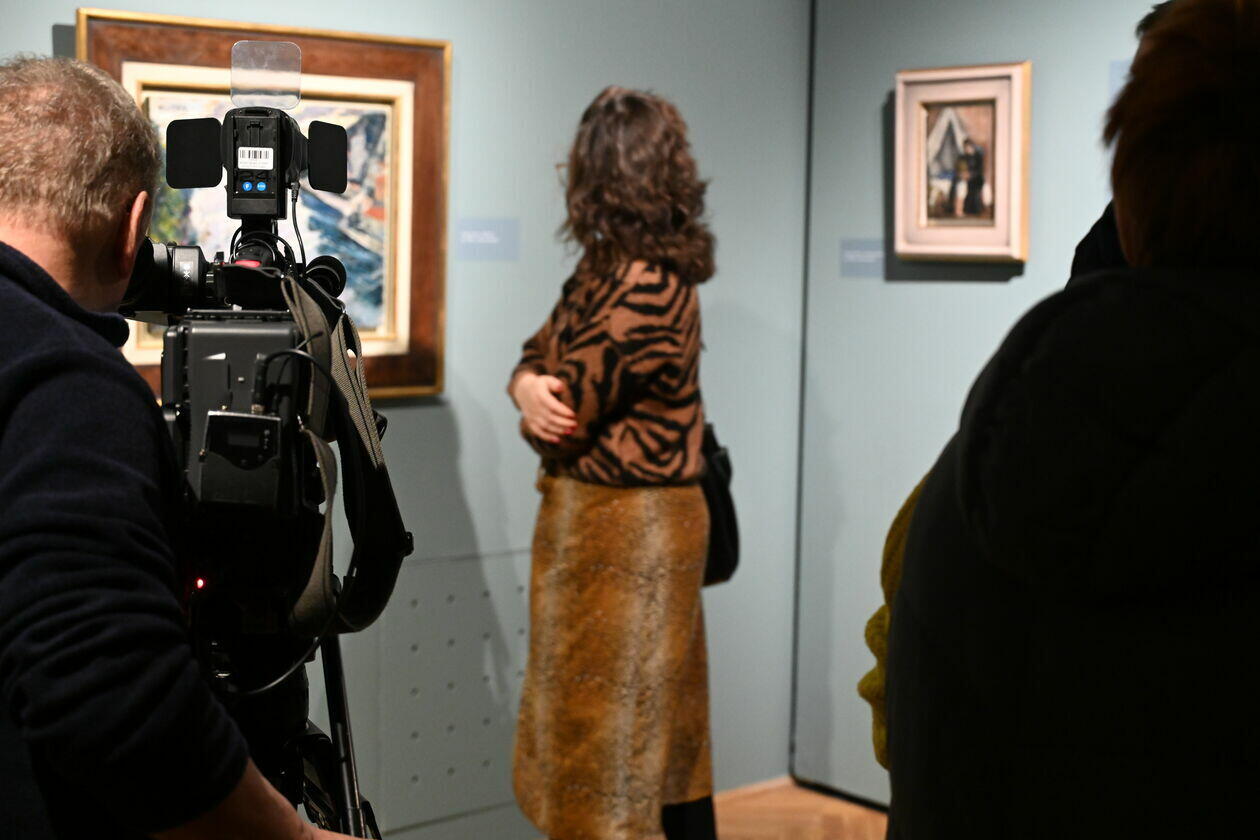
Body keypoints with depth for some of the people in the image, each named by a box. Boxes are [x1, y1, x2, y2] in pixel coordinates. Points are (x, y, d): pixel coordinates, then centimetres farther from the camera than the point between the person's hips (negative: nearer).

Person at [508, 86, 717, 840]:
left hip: (619, 529, -9)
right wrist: (530, 387, -15)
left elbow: (566, 417, -19)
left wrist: (542, 406, 5)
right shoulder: (612, 266, 8)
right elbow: (539, 355, 9)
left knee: (609, 736, 2)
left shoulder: (640, 289, -23)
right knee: (664, 733, 18)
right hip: (641, 519, 9)